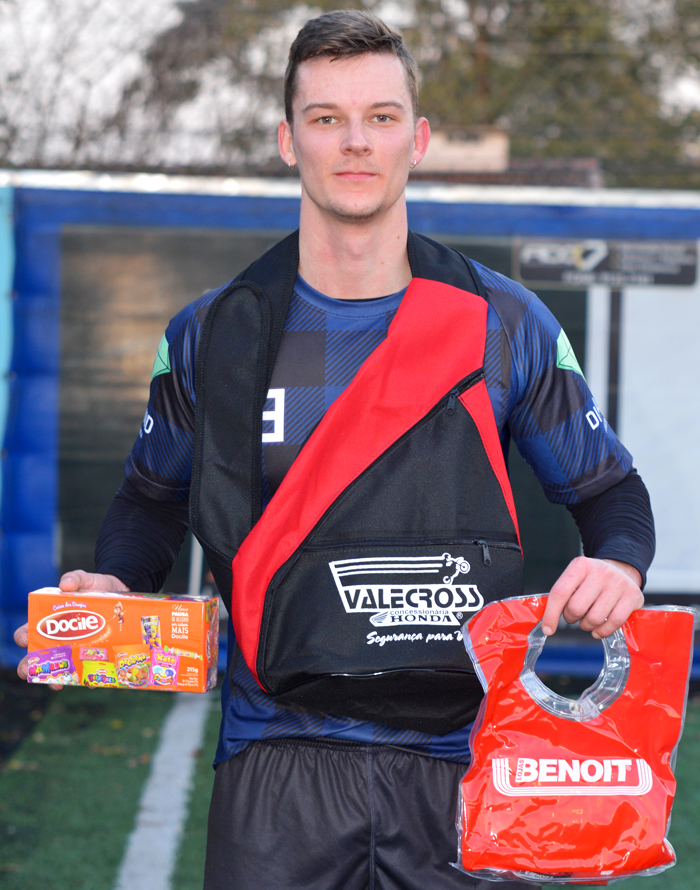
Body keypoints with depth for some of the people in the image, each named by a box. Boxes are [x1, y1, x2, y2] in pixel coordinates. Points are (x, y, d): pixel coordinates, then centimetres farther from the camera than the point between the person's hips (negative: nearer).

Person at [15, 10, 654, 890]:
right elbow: (154, 499, 17)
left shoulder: (505, 326, 3)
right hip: (276, 759, 0)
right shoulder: (212, 335, 4)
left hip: (454, 760, 0)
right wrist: (110, 583, -4)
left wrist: (618, 562, -11)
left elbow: (606, 487, 12)